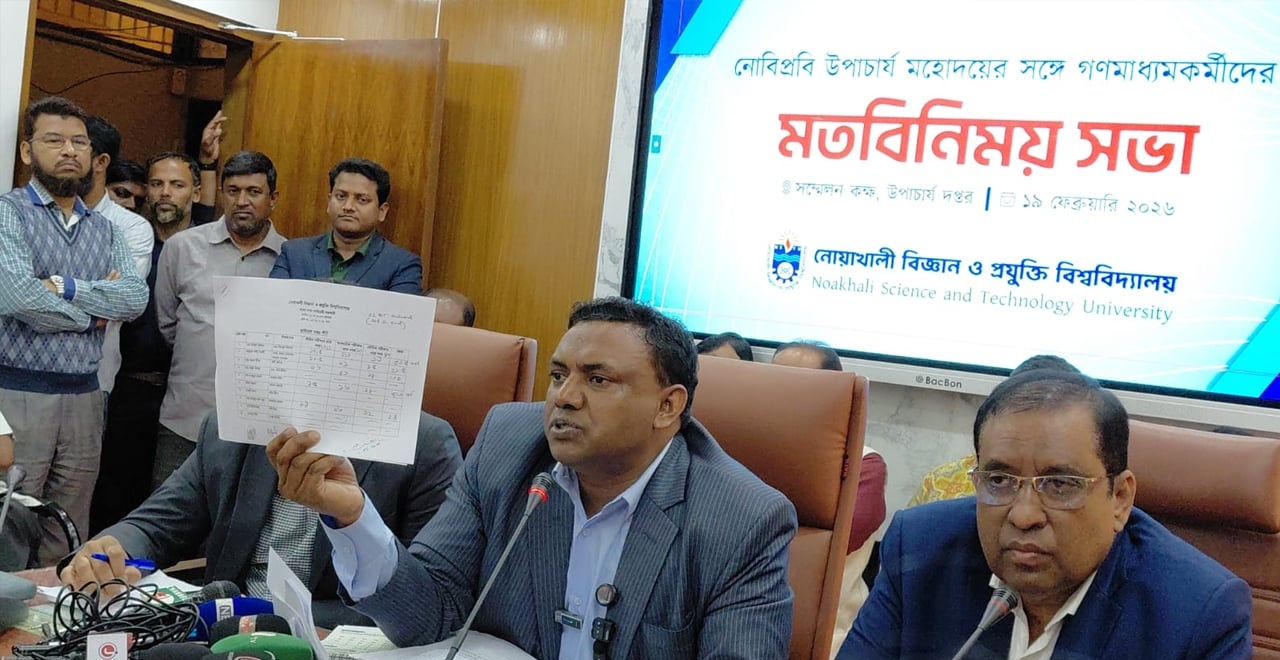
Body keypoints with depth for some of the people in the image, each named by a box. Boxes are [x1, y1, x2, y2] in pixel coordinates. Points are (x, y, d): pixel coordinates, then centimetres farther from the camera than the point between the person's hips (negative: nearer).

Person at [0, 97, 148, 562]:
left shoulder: (106, 230, 13)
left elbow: (136, 298, -3)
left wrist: (64, 286, -14)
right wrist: (96, 310, -6)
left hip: (84, 396, 5)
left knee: (68, 539, 11)